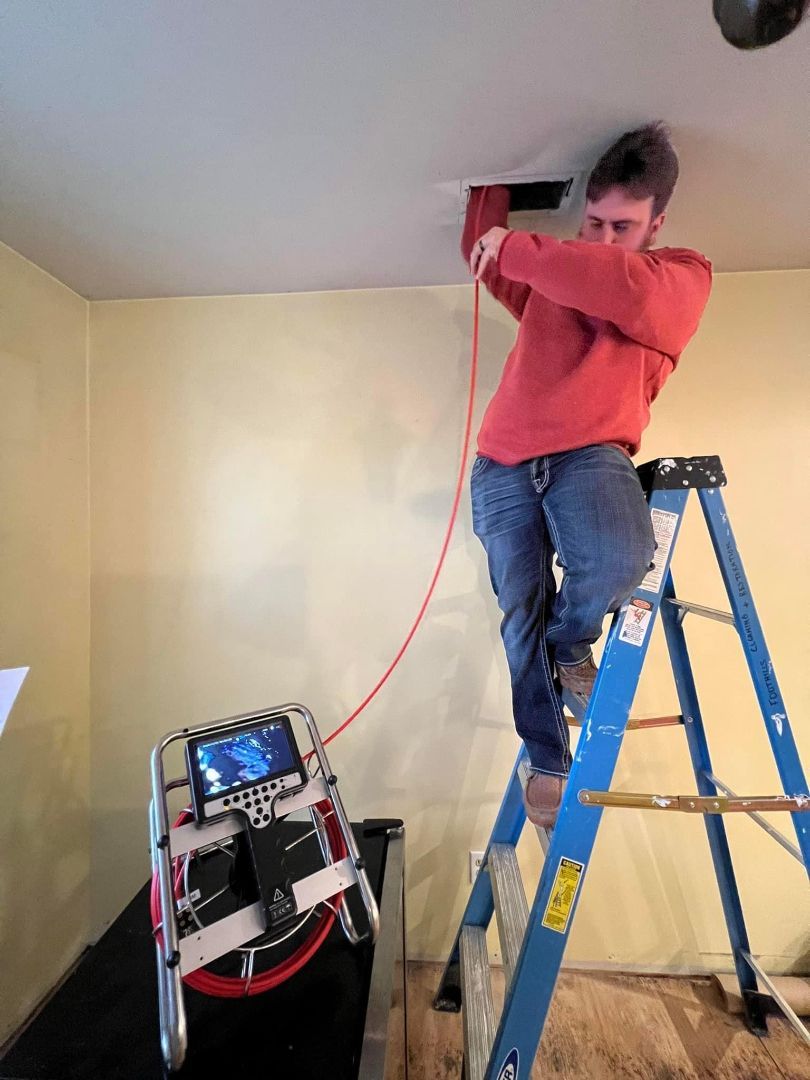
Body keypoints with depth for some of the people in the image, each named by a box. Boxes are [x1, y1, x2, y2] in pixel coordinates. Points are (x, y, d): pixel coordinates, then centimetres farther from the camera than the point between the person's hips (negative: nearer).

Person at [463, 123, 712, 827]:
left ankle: (571, 645, 3)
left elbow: (627, 291, -11)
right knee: (521, 620, -2)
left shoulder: (684, 275, 11)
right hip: (504, 465, 3)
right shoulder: (552, 274, 26)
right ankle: (547, 762, 17)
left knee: (620, 559, -33)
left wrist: (514, 247, -6)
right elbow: (482, 252, 37)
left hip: (590, 454, -3)